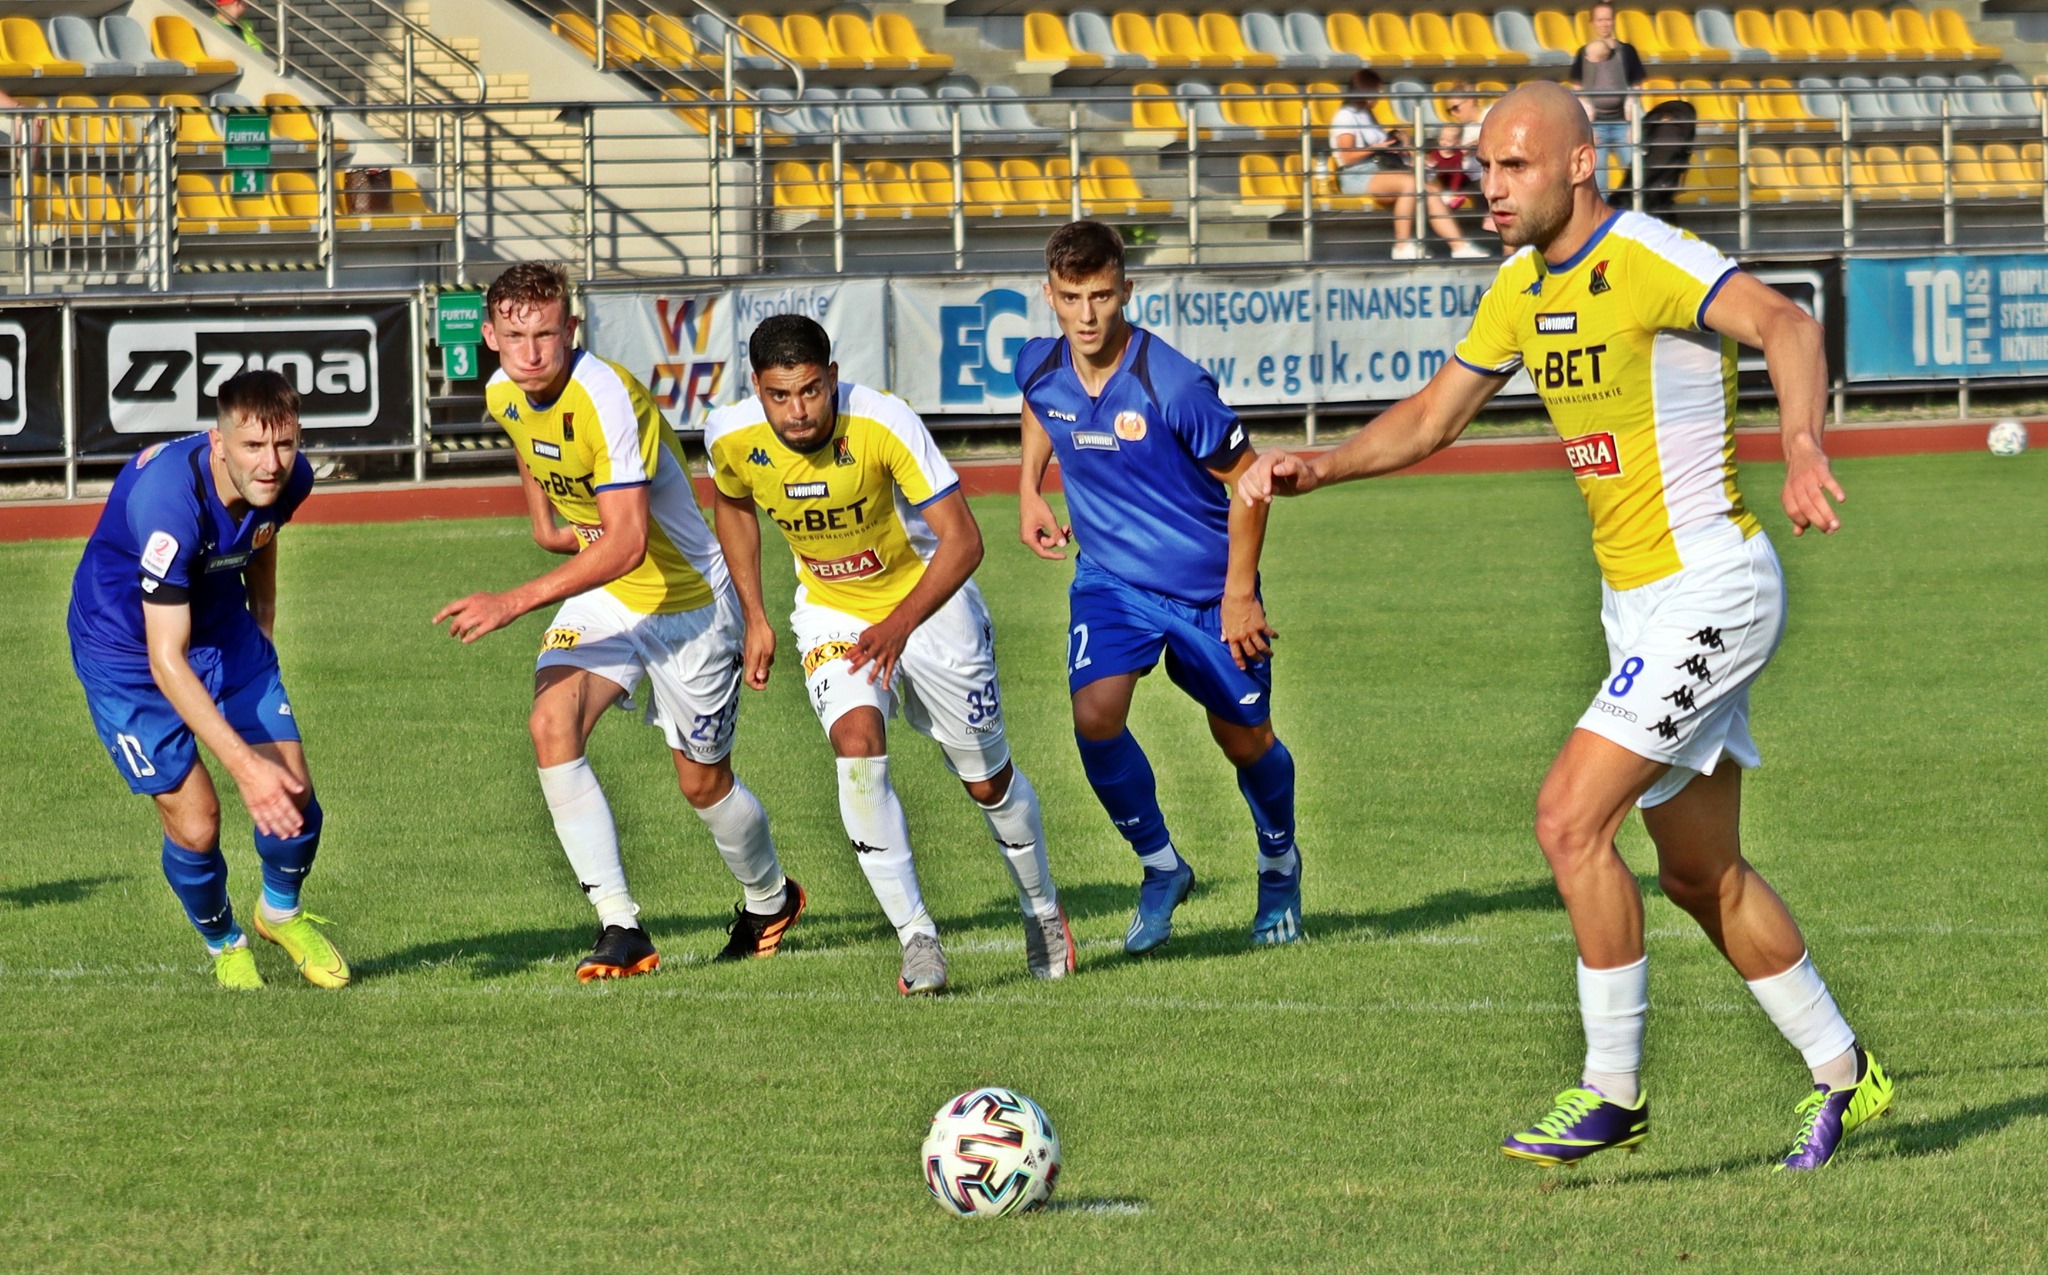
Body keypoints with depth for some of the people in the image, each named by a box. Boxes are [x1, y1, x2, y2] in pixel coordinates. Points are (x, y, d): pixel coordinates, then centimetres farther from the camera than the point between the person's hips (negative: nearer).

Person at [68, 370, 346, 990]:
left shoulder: (290, 477, -18)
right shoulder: (166, 500, -39)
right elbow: (166, 661, -37)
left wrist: (260, 632, 19)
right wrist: (245, 765, -41)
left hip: (222, 625, 5)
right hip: (125, 650, -5)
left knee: (293, 793, -6)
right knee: (194, 820, -9)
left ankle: (281, 913, 25)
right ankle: (224, 944, 22)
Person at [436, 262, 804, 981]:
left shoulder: (605, 397, -31)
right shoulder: (504, 394, -7)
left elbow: (626, 544, -38)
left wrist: (513, 603, -41)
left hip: (685, 600, -6)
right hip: (601, 596, 6)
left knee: (702, 781, 8)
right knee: (551, 726, -19)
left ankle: (769, 900, 40)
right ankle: (620, 928, -18)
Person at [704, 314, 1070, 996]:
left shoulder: (884, 423, -31)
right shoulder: (732, 437, -19)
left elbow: (962, 540, -29)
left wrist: (900, 624, -42)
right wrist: (755, 617, 6)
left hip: (928, 600, -2)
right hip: (832, 613, 2)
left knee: (987, 781, 9)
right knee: (856, 742, -26)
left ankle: (1042, 909, 38)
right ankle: (917, 939, -20)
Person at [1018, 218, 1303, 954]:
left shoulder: (1170, 384, -26)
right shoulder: (1040, 368, -10)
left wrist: (1239, 592, -14)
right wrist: (1029, 490, 12)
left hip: (1208, 584, -3)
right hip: (1110, 580, 3)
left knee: (1243, 738, 11)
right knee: (1095, 717, -20)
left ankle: (1279, 866, 42)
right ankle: (1160, 866, 4)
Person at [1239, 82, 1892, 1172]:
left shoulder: (1649, 262, -19)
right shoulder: (1521, 290, 8)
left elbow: (1785, 326, -36)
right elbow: (1429, 419, 19)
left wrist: (1802, 446, -54)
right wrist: (1316, 467, 3)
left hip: (1708, 591, -9)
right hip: (1640, 602, 9)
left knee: (1569, 818, -15)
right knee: (1700, 874, 14)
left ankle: (1611, 1091, -5)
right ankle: (1841, 1075, 27)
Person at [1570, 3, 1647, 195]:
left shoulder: (1627, 51, 7)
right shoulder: (1584, 54, 6)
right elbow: (1580, 97, 6)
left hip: (1622, 122, 0)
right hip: (1596, 124, 0)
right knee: (1597, 181, -3)